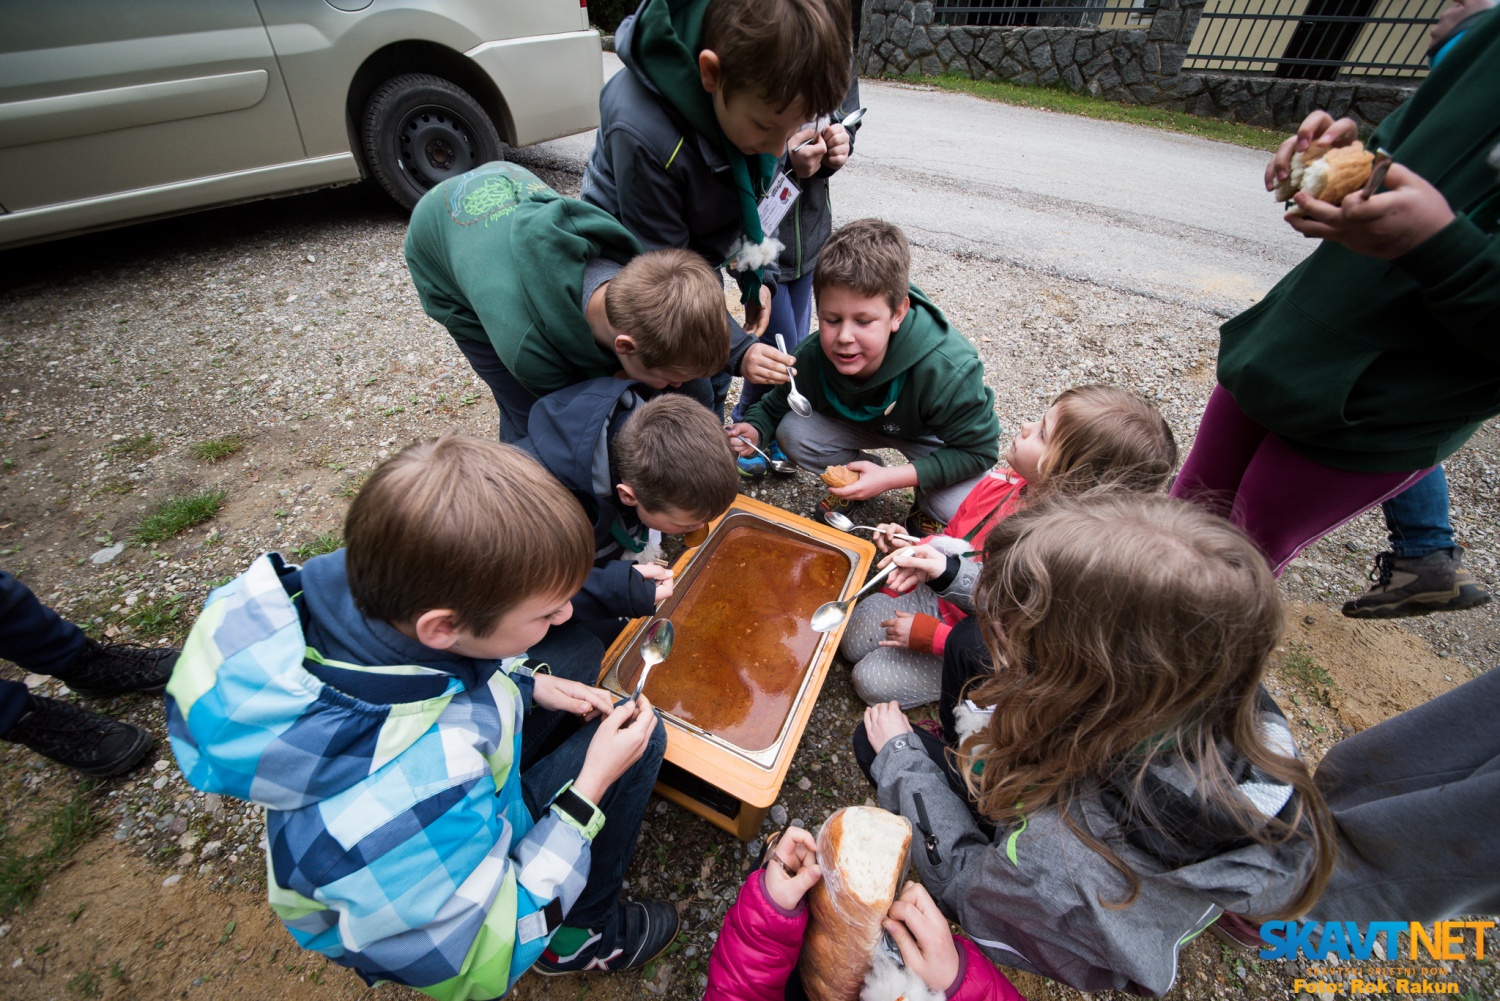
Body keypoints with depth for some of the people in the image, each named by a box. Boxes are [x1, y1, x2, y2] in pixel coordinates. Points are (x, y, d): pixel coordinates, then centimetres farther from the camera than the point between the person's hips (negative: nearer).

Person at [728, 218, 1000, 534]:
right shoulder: (810, 357, -28)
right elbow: (776, 405, -7)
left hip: (933, 438, -3)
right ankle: (855, 480, 6)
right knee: (792, 431, -22)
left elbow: (978, 450, -27)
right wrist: (755, 428, -32)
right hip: (859, 423, 3)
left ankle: (927, 503, 10)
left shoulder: (948, 369, -39)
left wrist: (890, 477, -36)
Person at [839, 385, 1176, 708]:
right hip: (937, 594, 6)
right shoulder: (1004, 482, -17)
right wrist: (917, 549, -17)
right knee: (851, 639, 5)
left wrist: (927, 635, -23)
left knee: (872, 681, -6)